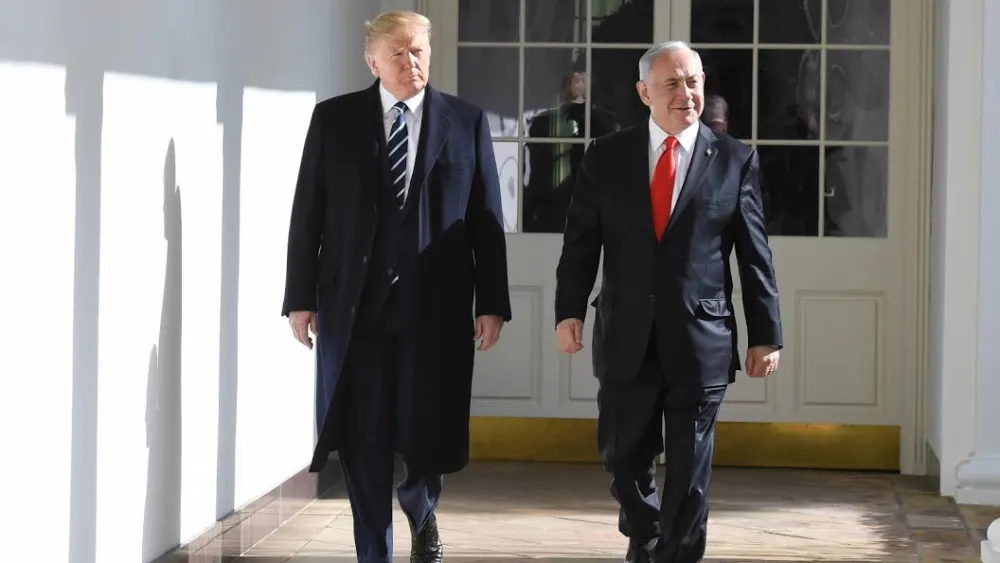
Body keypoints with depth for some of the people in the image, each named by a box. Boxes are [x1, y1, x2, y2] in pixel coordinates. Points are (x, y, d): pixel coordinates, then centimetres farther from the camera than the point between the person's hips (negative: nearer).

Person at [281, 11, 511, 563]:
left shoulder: (467, 121, 5)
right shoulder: (333, 118, 5)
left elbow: (486, 217, 4)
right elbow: (307, 214, 5)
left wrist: (491, 302, 0)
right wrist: (301, 297, 0)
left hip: (435, 305, 0)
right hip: (354, 303, 0)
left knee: (428, 435, 0)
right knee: (363, 440, 4)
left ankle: (420, 514, 31)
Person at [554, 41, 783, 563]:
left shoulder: (735, 159, 2)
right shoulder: (606, 156, 5)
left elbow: (755, 254, 2)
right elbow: (580, 241, 4)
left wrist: (765, 334, 1)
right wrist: (569, 309, -7)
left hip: (700, 339, -1)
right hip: (626, 337, 2)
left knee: (689, 469, 3)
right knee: (624, 457, 12)